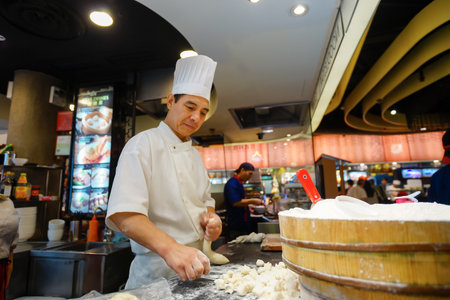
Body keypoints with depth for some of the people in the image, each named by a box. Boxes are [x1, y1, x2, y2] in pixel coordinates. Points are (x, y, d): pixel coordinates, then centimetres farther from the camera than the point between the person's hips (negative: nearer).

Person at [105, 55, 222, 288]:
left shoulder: (195, 154, 9)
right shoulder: (143, 144, -14)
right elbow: (123, 213, -25)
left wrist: (211, 217, -5)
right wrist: (169, 247, -38)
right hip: (157, 271, -7)